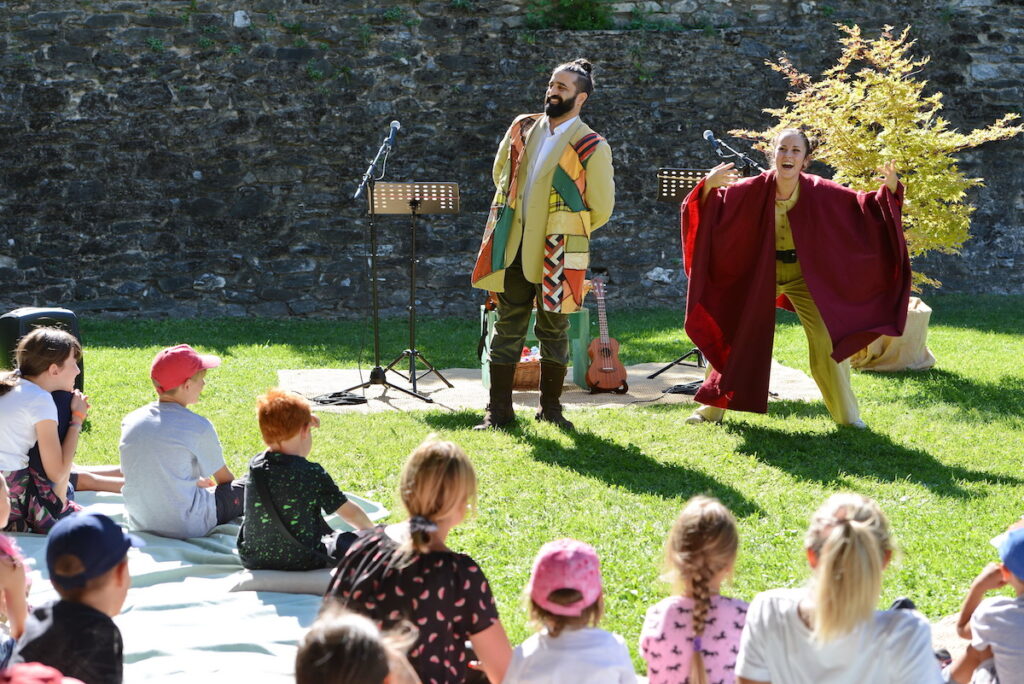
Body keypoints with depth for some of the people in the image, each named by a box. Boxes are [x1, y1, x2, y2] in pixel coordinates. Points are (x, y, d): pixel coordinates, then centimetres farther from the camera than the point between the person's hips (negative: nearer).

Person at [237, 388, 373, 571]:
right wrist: (370, 530, 12)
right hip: (302, 562, -6)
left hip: (253, 560, 6)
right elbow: (350, 512, -6)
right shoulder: (312, 474, -18)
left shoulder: (255, 466, -6)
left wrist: (300, 422, 16)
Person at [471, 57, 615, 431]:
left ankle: (551, 408, 18)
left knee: (553, 329, 6)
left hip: (556, 255, -4)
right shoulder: (522, 129, 7)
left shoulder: (591, 147, -8)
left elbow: (601, 209, -2)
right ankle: (499, 410, 10)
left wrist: (563, 231, 6)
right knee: (507, 327, 5)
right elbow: (500, 173, 23)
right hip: (513, 248, 4)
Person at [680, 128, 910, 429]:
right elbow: (711, 208, -17)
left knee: (827, 342, -5)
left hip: (806, 276, 0)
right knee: (733, 338, 6)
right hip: (759, 275, 0)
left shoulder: (819, 192, -18)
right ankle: (712, 407, 22)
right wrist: (709, 186, -38)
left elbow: (863, 208, -13)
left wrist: (889, 189, -30)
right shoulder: (754, 189, -18)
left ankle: (846, 413, 12)